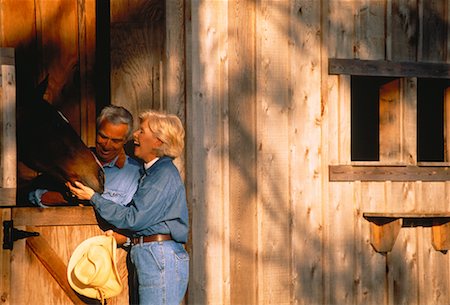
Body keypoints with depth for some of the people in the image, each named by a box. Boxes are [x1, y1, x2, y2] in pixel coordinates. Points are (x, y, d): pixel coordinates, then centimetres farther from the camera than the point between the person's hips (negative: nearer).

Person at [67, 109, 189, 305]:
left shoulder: (165, 175, -12)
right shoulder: (151, 172, 19)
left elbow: (134, 218, -15)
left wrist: (94, 198, -9)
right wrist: (127, 237, 6)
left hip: (161, 257, -10)